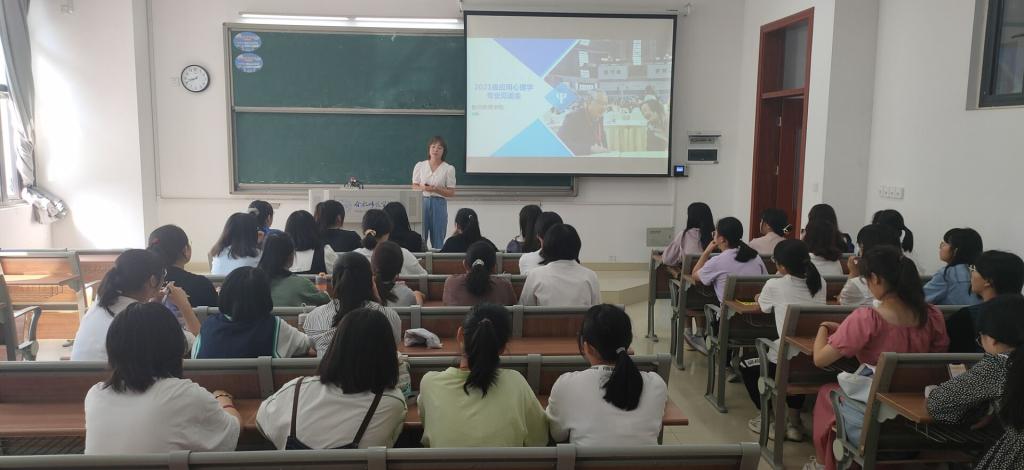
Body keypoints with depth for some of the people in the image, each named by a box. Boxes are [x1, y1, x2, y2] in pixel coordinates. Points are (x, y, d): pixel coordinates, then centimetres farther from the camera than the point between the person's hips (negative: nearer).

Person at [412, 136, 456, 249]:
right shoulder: (420, 166, 7)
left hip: (439, 204, -1)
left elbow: (451, 192, 0)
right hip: (422, 202, 1)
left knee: (437, 241, 3)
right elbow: (414, 186, 10)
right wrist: (422, 188, -12)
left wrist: (436, 189, -15)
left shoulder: (449, 169, 1)